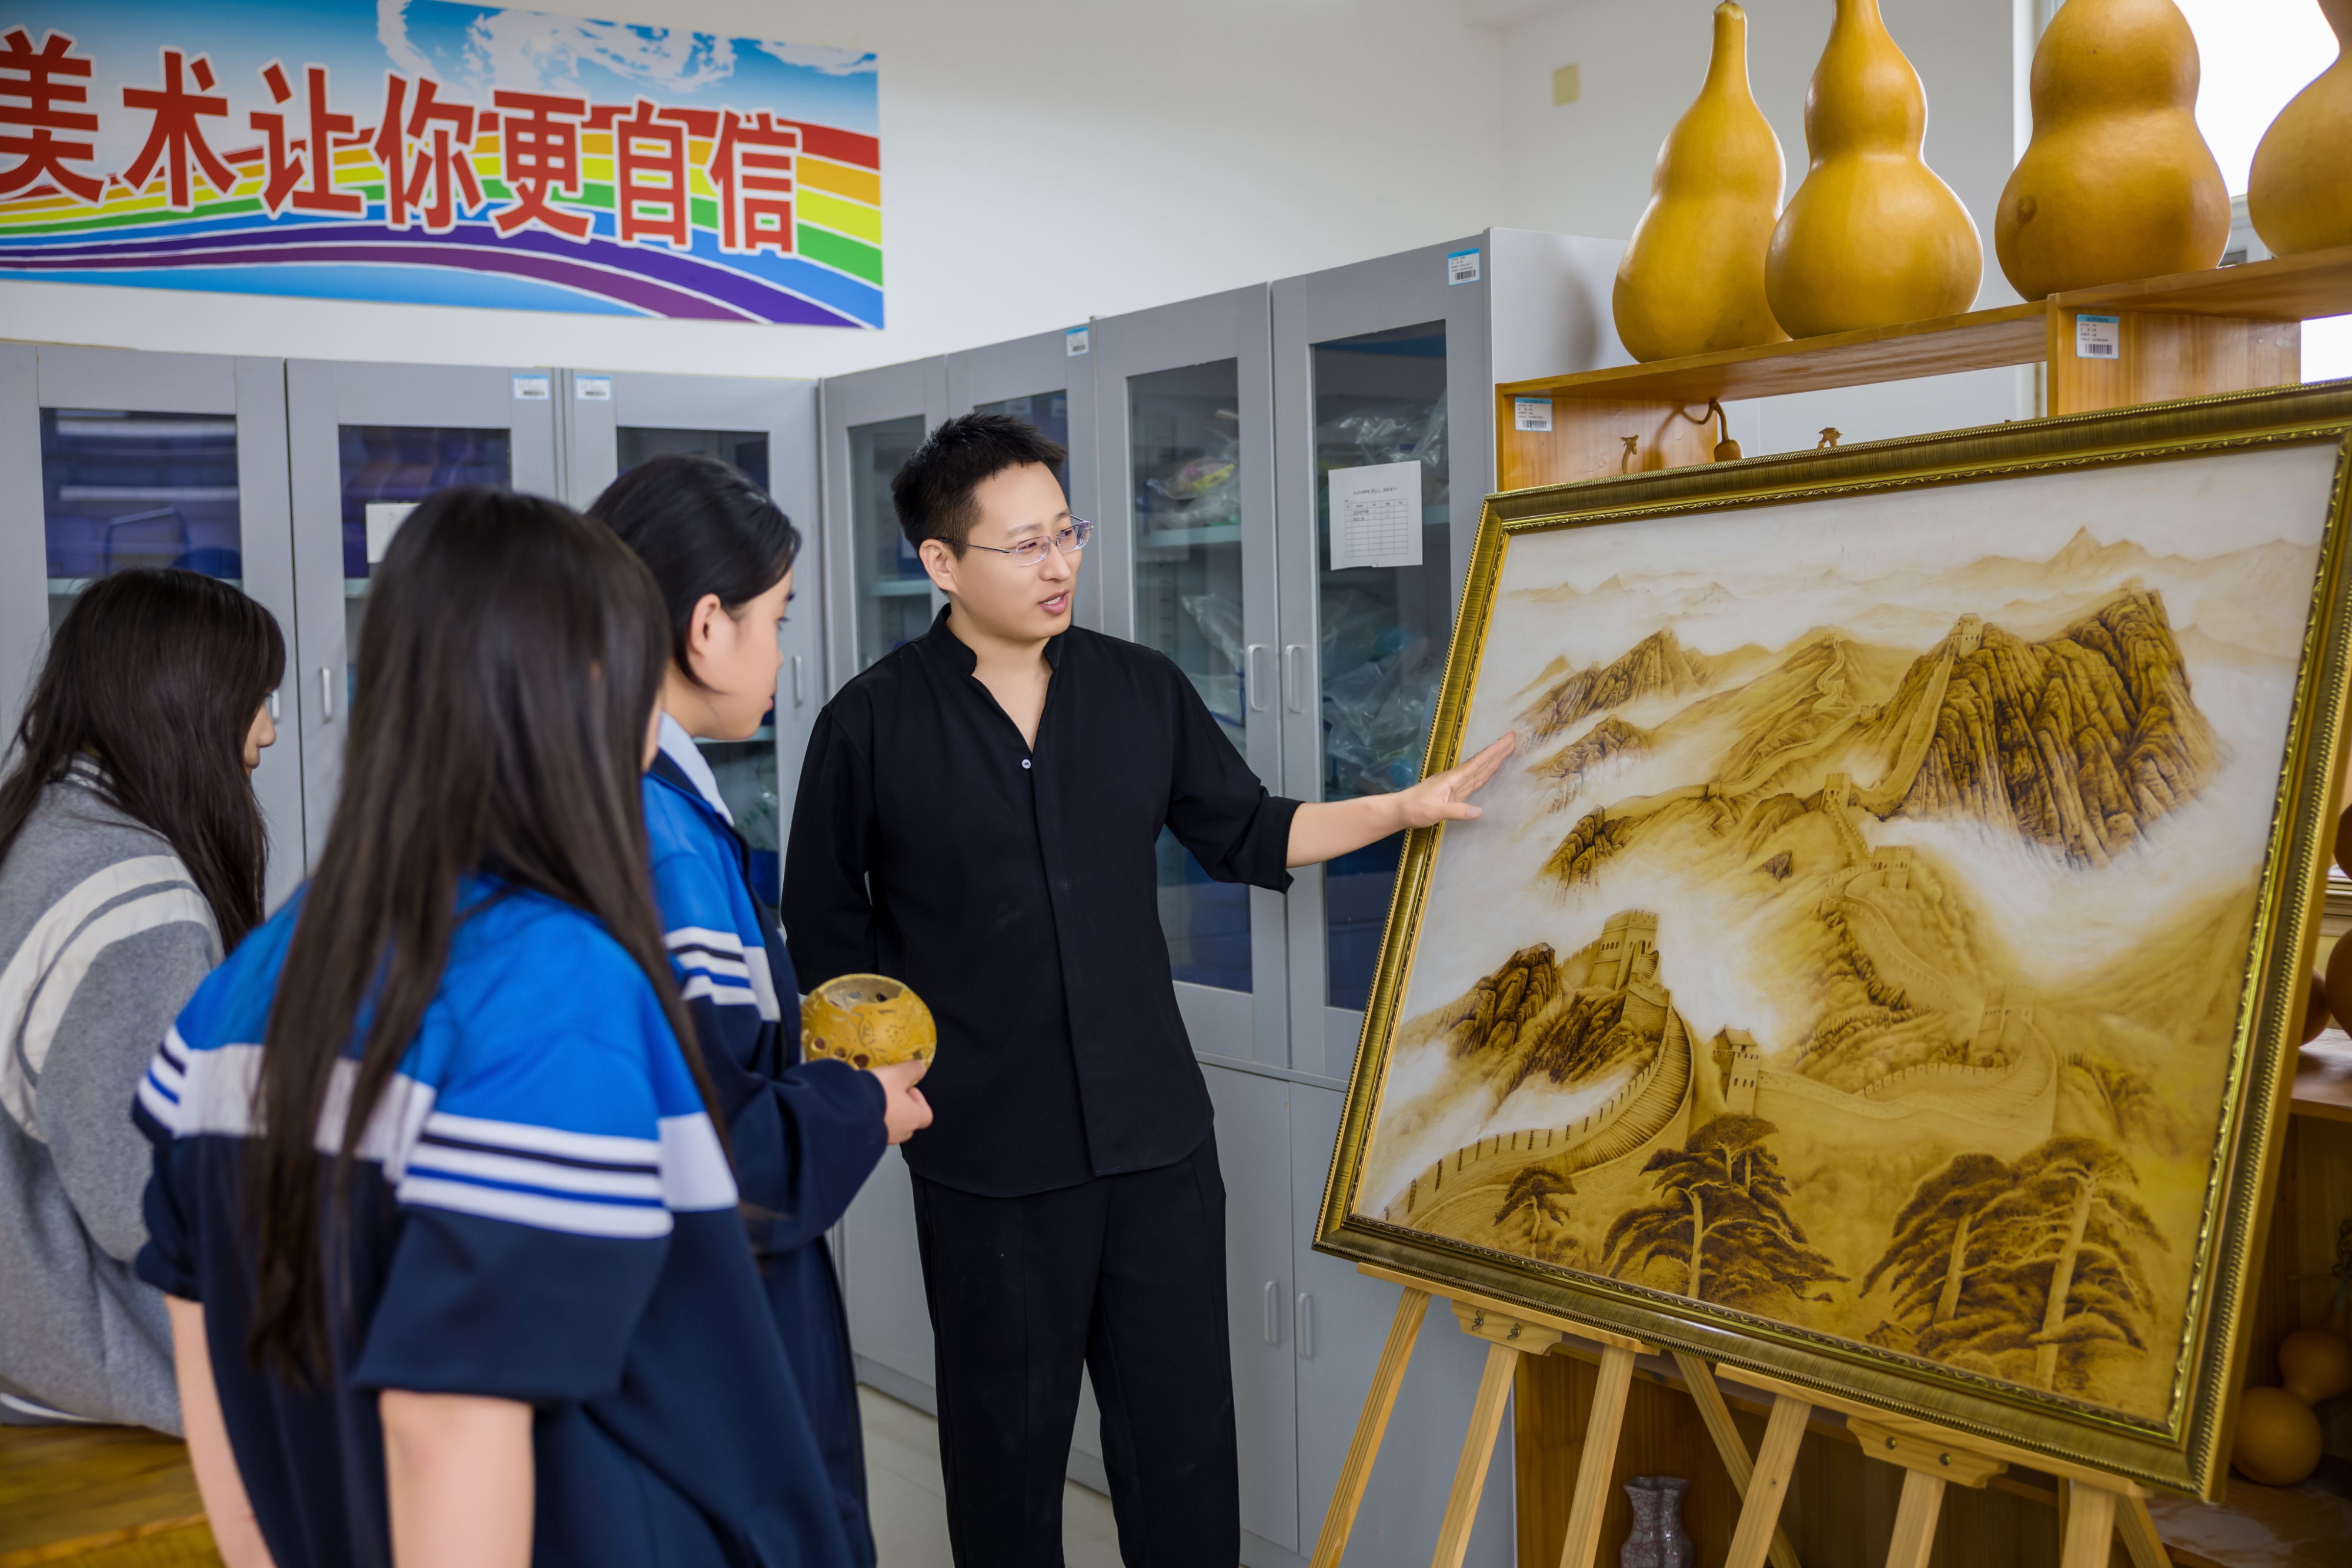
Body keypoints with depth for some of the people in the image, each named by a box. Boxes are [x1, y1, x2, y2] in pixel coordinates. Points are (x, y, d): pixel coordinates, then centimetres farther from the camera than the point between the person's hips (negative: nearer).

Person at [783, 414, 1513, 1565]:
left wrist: (1407, 808, 4)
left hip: (1157, 1137, 3)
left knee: (1186, 1432, 11)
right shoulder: (871, 725, -5)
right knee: (1009, 1448, 13)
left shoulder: (1146, 692, 4)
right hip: (986, 1157, -3)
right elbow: (828, 936, 1)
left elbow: (1249, 835, 12)